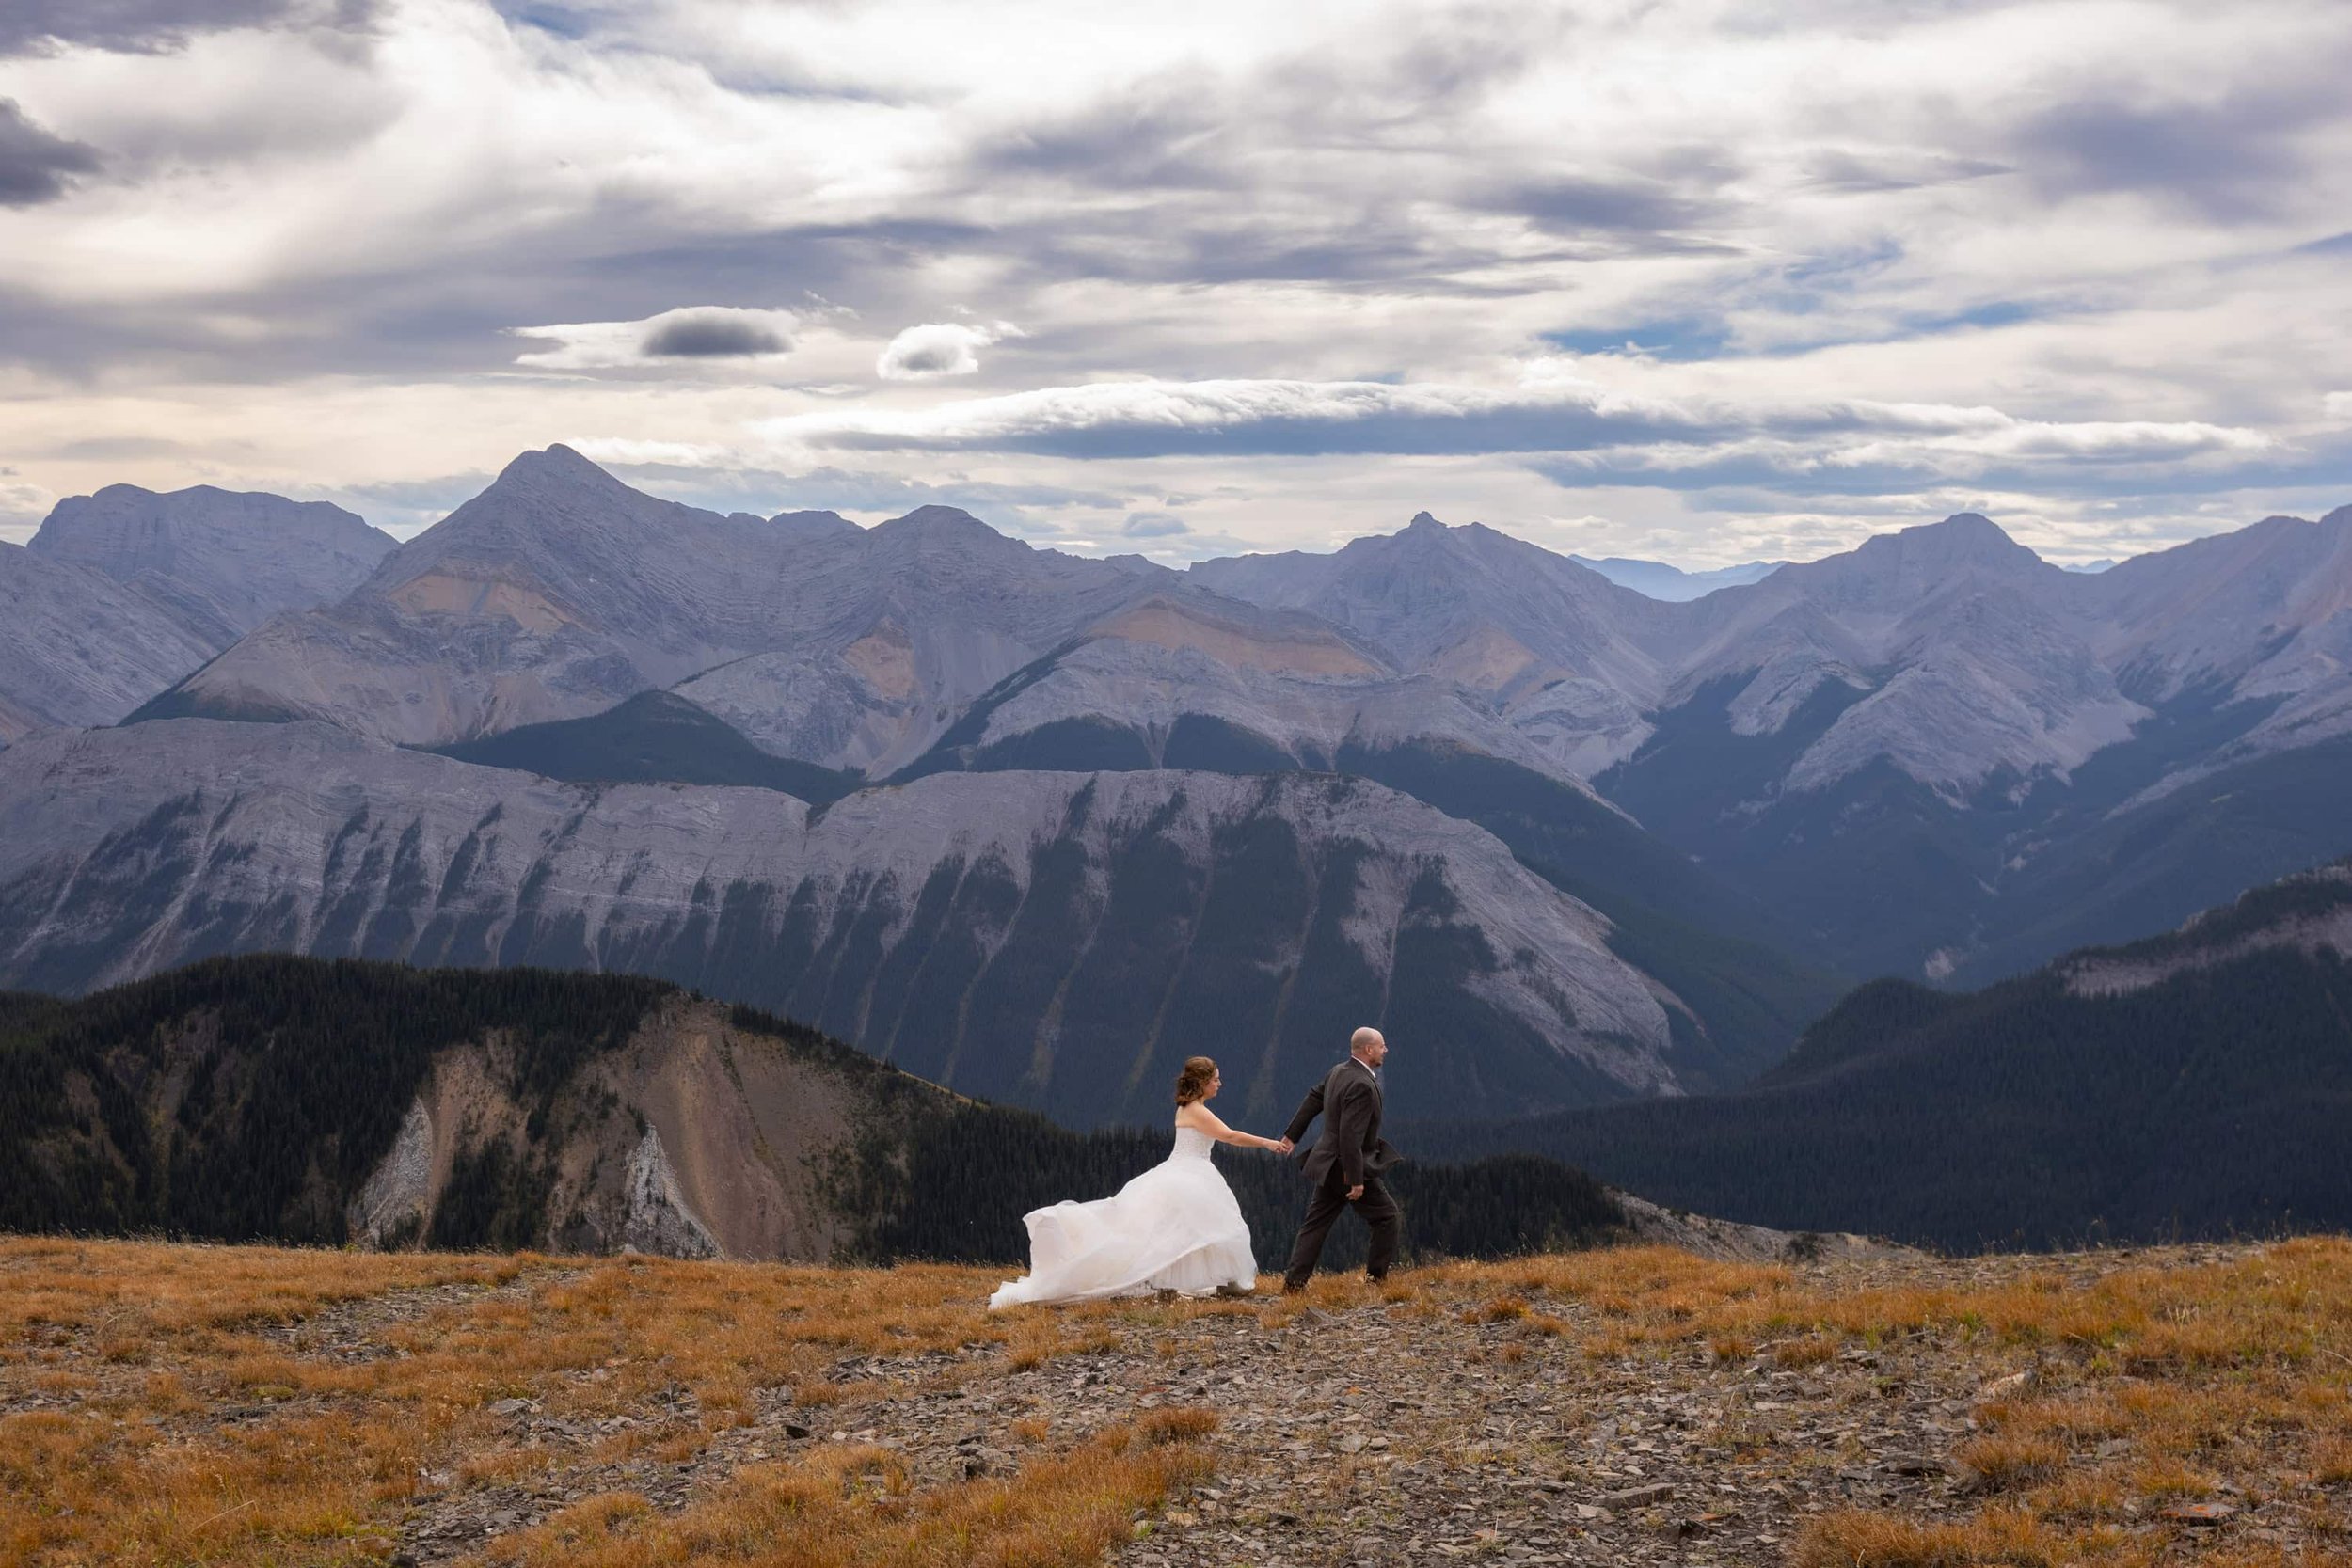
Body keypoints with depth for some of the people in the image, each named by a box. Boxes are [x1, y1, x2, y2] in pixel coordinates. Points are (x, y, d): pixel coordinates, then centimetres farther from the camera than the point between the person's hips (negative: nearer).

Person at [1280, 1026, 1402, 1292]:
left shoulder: (1338, 1072, 6)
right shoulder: (1362, 1085, -23)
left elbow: (1313, 1099, 18)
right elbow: (1350, 1135, -27)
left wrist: (1292, 1135, 29)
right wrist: (1356, 1179, -25)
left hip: (1328, 1165, 9)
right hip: (1349, 1168, -9)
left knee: (1315, 1225, 10)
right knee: (1389, 1218, 6)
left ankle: (1293, 1284, 9)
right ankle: (1376, 1278, 9)